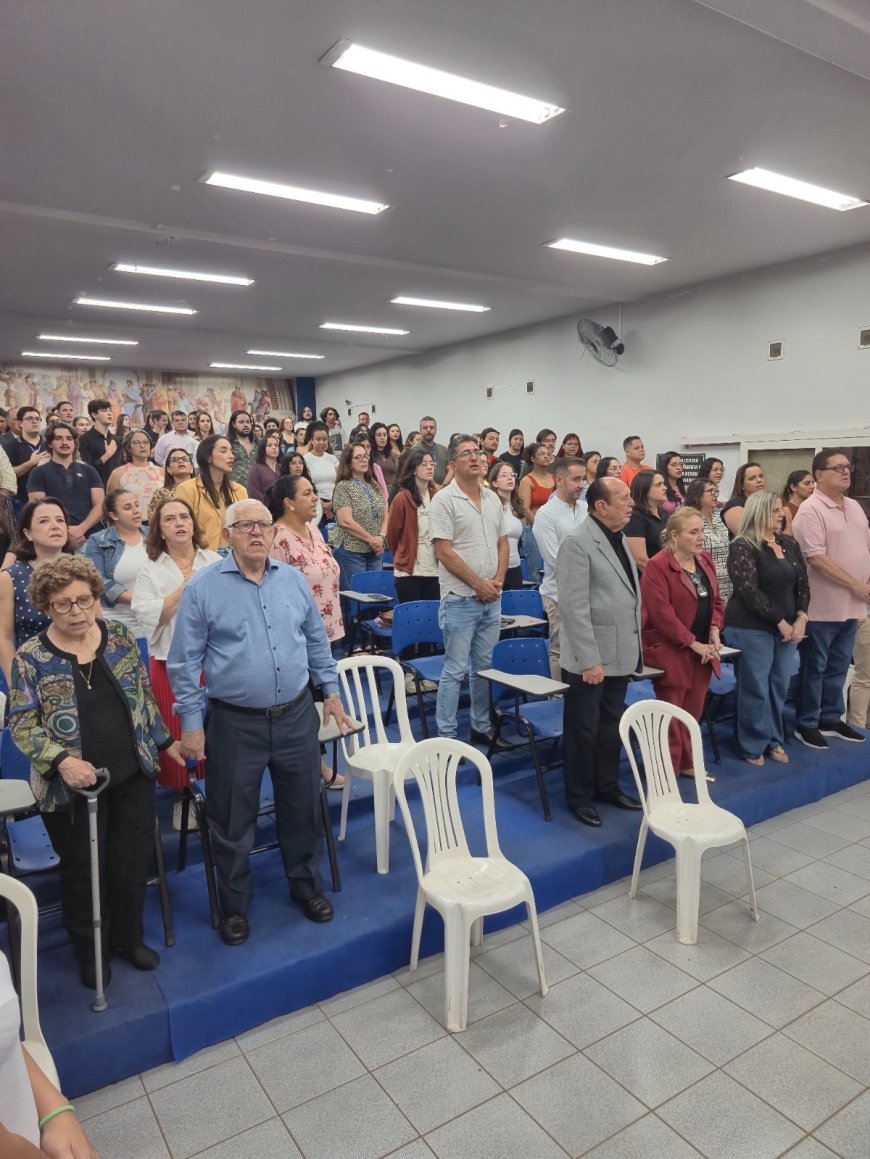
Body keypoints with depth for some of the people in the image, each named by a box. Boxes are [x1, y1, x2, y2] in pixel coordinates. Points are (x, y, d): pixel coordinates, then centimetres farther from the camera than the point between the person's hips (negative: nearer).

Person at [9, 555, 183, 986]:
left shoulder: (120, 637, 0)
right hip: (71, 787, -3)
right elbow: (21, 725, -10)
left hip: (132, 776, 3)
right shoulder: (31, 657, -10)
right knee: (82, 872, 13)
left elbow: (144, 696, 10)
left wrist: (164, 740, 13)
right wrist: (61, 761, -24)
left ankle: (128, 938, 38)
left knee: (133, 864, 13)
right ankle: (89, 952, 36)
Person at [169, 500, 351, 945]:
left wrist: (331, 691, 13)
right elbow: (184, 662, -6)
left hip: (296, 716, 3)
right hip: (235, 724, -3)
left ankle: (306, 886, 39)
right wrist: (191, 723, -7)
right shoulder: (202, 587, -8)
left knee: (303, 808, 17)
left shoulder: (294, 580, 3)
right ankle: (234, 906, 32)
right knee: (232, 820, 11)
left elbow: (317, 641, 13)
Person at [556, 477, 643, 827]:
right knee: (584, 730, 7)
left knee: (611, 727, 19)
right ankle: (580, 797, 22)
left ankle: (608, 787, 34)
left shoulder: (619, 539, 10)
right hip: (590, 660, -8)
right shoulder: (578, 542, -16)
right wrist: (590, 660, -22)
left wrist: (633, 650, 13)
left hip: (619, 655, 8)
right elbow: (574, 606, -21)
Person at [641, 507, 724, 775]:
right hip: (671, 651, -7)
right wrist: (693, 643, -18)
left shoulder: (705, 560, 8)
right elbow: (662, 613, -21)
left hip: (702, 649, 7)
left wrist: (715, 632, -3)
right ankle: (669, 770, 12)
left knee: (693, 711, 14)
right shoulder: (657, 566, -16)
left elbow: (715, 600, 14)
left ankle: (688, 763, 28)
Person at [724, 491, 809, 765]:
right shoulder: (742, 547, -11)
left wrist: (801, 618, -3)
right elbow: (750, 591, -16)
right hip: (752, 628, -6)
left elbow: (802, 583, 11)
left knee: (779, 687, 12)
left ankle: (774, 741, 27)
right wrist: (781, 622, -14)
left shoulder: (789, 543, 11)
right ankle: (754, 747, 14)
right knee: (756, 689, 0)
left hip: (788, 627, 6)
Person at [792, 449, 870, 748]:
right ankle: (806, 724, 14)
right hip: (822, 606, -7)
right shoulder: (810, 510, -14)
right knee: (814, 667, 3)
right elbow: (816, 557, -20)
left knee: (838, 666, 16)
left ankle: (830, 719, 28)